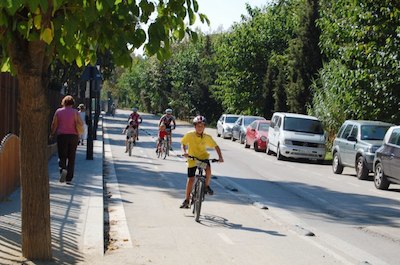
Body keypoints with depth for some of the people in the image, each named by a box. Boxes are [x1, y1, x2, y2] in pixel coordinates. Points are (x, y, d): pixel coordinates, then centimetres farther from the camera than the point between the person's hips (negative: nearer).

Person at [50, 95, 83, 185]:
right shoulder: (75, 112, -1)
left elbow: (54, 124, 2)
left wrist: (52, 134, 17)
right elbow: (80, 124, -9)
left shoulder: (58, 111, 2)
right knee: (71, 158, 7)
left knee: (62, 156, 5)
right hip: (73, 136, 0)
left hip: (62, 136, 0)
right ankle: (69, 179, 7)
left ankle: (63, 169, -26)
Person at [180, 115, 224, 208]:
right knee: (190, 179, 3)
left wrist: (220, 157, -18)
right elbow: (183, 144, -2)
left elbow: (216, 146, -6)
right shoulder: (189, 135, -15)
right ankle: (186, 200, 17)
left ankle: (207, 186, -3)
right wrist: (184, 152, -21)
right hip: (192, 159, 0)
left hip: (203, 157, 0)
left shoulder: (207, 137, -14)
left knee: (208, 169, -31)